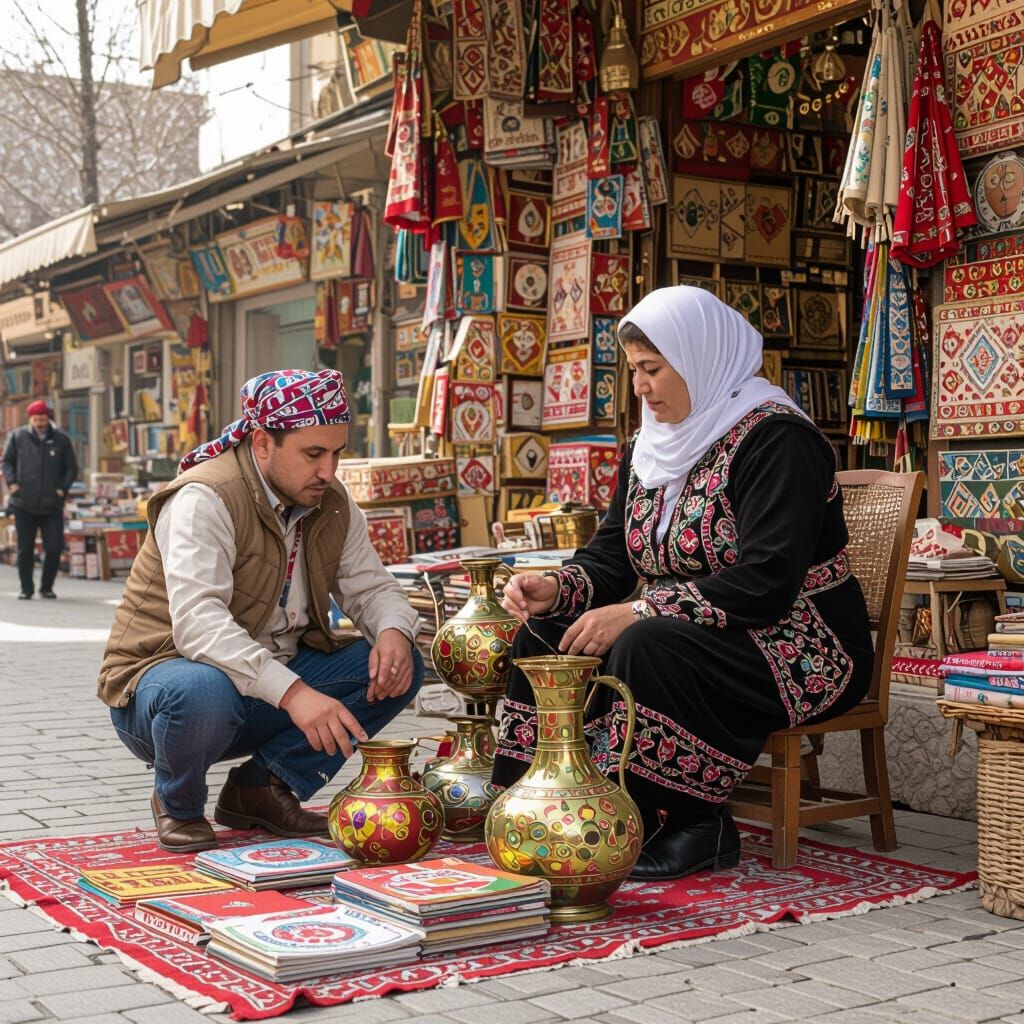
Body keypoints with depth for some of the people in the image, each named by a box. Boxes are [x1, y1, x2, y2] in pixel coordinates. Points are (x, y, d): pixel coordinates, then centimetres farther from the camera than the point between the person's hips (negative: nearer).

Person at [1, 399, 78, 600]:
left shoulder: (61, 439, 4)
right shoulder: (17, 437, 4)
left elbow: (72, 468, 9)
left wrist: (63, 488, -4)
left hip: (52, 506, 0)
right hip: (24, 505, 0)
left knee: (54, 547, -4)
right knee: (25, 549, 4)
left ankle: (46, 587, 15)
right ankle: (26, 589, 15)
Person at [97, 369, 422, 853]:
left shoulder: (332, 504, 2)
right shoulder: (205, 499, -22)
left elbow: (372, 587, 7)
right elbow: (196, 623, -34)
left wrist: (394, 631, -18)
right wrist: (292, 691, -45)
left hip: (271, 690, 7)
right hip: (163, 676, -7)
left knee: (398, 667, -9)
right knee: (204, 693, -41)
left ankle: (261, 788, -1)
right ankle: (178, 805, -6)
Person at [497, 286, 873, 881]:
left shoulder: (776, 440, -16)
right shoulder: (653, 445, 11)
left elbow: (767, 582, -25)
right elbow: (612, 554, 11)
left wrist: (637, 615, -27)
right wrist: (557, 588, -11)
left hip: (799, 653, -8)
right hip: (683, 635, 9)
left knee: (648, 649, -34)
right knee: (547, 637, -9)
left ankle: (695, 829, -19)